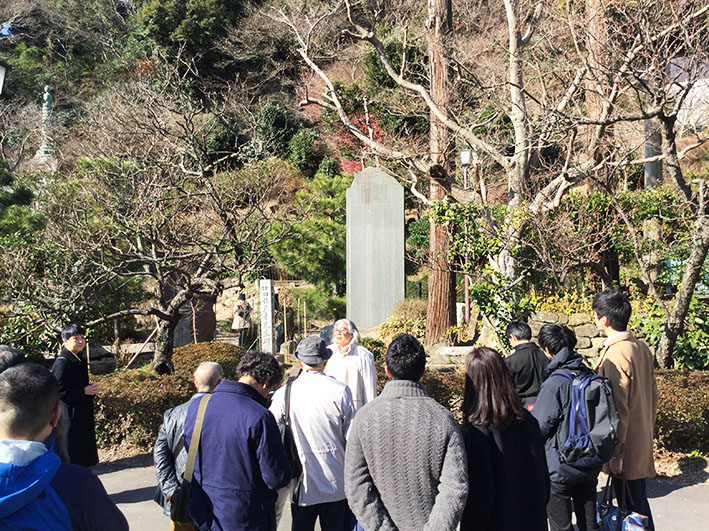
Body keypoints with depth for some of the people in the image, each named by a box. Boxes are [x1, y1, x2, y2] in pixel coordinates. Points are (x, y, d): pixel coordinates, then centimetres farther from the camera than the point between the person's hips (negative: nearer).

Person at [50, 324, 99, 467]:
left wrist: (91, 388, 2)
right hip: (69, 415, -9)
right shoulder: (62, 362, -17)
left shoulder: (80, 361, 10)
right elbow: (59, 391, -21)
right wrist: (84, 391, -17)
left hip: (83, 412, 9)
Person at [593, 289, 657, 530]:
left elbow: (618, 408, -22)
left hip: (626, 447, -9)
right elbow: (652, 394, 14)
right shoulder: (641, 347, 6)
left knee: (633, 509, 2)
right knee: (639, 503, 18)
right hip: (642, 442, 9)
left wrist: (615, 453, -18)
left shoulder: (616, 354, -21)